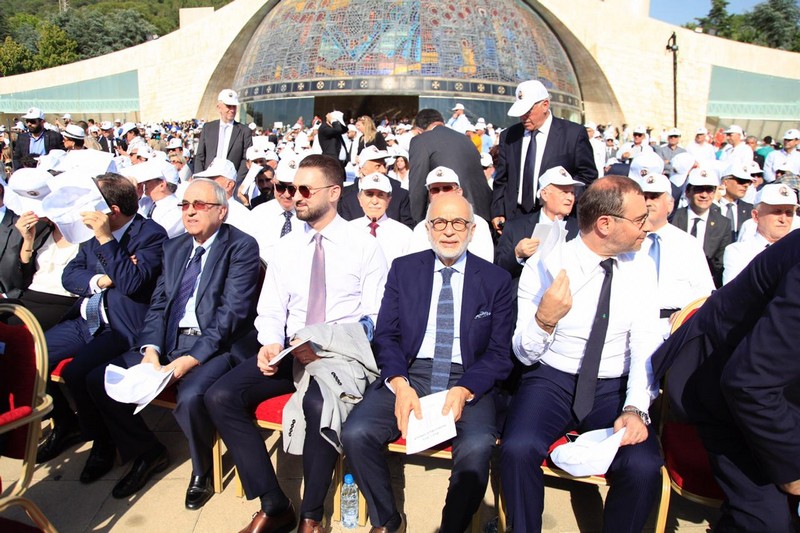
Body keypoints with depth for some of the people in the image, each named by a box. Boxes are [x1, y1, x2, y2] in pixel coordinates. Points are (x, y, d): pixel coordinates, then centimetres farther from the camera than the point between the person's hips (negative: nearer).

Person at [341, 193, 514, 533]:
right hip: (408, 375, 2)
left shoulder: (496, 280, 5)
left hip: (468, 381, -1)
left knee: (477, 448, -32)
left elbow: (499, 352, 1)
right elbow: (385, 335, 4)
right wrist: (399, 383, -15)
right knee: (356, 434, -23)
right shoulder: (403, 269, 8)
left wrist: (464, 390, -17)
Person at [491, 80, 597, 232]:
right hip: (514, 218, 3)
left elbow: (588, 175, 2)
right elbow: (501, 180, 12)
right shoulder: (508, 136, 9)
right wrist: (497, 213, 2)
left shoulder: (574, 133, -1)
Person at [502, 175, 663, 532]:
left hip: (614, 388, 2)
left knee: (644, 466, -25)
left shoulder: (640, 269, 2)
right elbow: (525, 355, -6)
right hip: (551, 379, -2)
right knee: (518, 449, -29)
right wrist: (545, 318, -27)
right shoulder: (544, 265, -8)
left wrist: (635, 409, -19)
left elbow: (645, 347, -3)